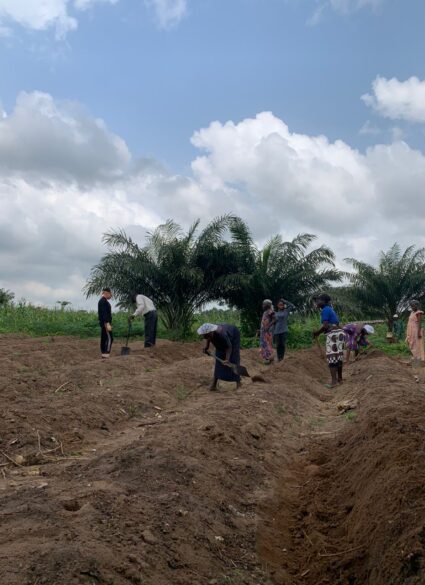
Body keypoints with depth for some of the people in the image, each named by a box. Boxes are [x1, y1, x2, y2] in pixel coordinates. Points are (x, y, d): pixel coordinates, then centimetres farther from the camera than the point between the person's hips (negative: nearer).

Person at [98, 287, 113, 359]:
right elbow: (104, 313, -22)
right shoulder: (103, 301, -14)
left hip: (104, 323, 11)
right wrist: (108, 324, -26)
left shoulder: (102, 301, 18)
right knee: (109, 338, -12)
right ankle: (106, 354, -15)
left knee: (104, 339, 9)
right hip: (105, 323, -11)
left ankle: (103, 354, 11)